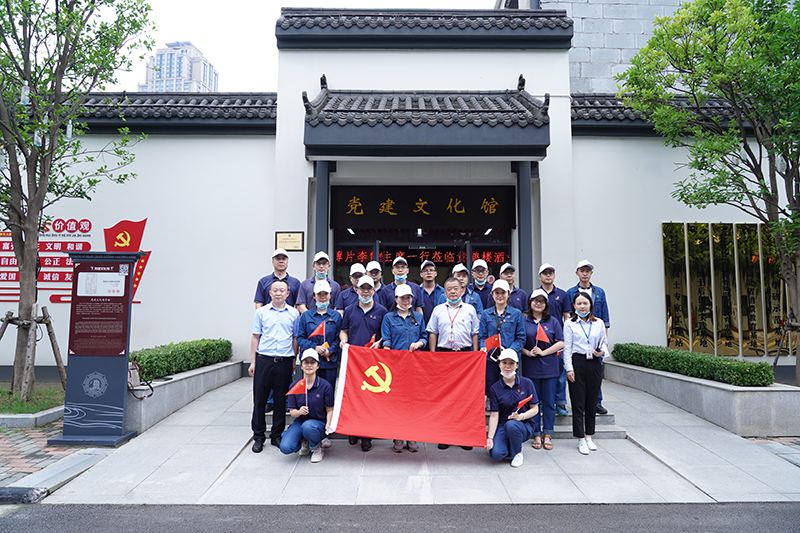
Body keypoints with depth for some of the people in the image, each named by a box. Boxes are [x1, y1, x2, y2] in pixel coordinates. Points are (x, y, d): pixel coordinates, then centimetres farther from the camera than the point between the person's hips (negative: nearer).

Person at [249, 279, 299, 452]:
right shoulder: (261, 312, 5)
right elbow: (255, 337, 7)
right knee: (260, 400, 3)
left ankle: (277, 436, 20)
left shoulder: (293, 313, 6)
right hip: (264, 360, 0)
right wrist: (253, 362, 4)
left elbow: (295, 339, 11)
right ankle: (259, 436, 17)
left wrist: (294, 362, 8)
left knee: (281, 401, 7)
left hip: (285, 362, 0)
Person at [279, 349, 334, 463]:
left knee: (308, 426, -39)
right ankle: (305, 442, 11)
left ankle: (318, 448, -5)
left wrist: (328, 424, -23)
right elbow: (292, 412, 1)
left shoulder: (325, 385, -7)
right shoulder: (294, 386, 0)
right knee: (285, 448, -25)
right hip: (300, 422, 3)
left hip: (319, 423, -2)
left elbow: (330, 410, -4)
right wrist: (299, 412, -22)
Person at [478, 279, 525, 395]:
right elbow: (482, 336, 10)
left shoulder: (516, 314, 5)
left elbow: (521, 338, 2)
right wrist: (484, 347, -11)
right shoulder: (486, 314, 10)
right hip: (490, 359, 1)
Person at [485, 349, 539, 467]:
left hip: (524, 425, -1)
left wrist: (521, 416, -21)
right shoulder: (495, 389, -2)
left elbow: (535, 409, -2)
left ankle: (518, 453, -5)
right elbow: (494, 415, -6)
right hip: (502, 426, 1)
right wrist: (490, 437, -18)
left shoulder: (526, 383, -3)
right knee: (496, 454, -25)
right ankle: (509, 445, 12)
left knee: (511, 425, -37)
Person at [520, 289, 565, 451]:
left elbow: (560, 343, 1)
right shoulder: (523, 321, 4)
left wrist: (543, 352, -10)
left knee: (549, 402, 4)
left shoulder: (553, 321, 6)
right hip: (530, 368, 0)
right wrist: (528, 352, -12)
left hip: (549, 367, 0)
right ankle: (536, 435, 15)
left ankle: (548, 435, 15)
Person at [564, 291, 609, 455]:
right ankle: (581, 440, 9)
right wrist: (569, 368, -7)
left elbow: (605, 343, 15)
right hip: (577, 363, -3)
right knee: (578, 403, 0)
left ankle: (589, 436, 23)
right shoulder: (570, 324, 1)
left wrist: (602, 352, -7)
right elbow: (567, 347, -1)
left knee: (592, 402, 9)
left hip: (594, 364, 3)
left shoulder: (599, 323, 8)